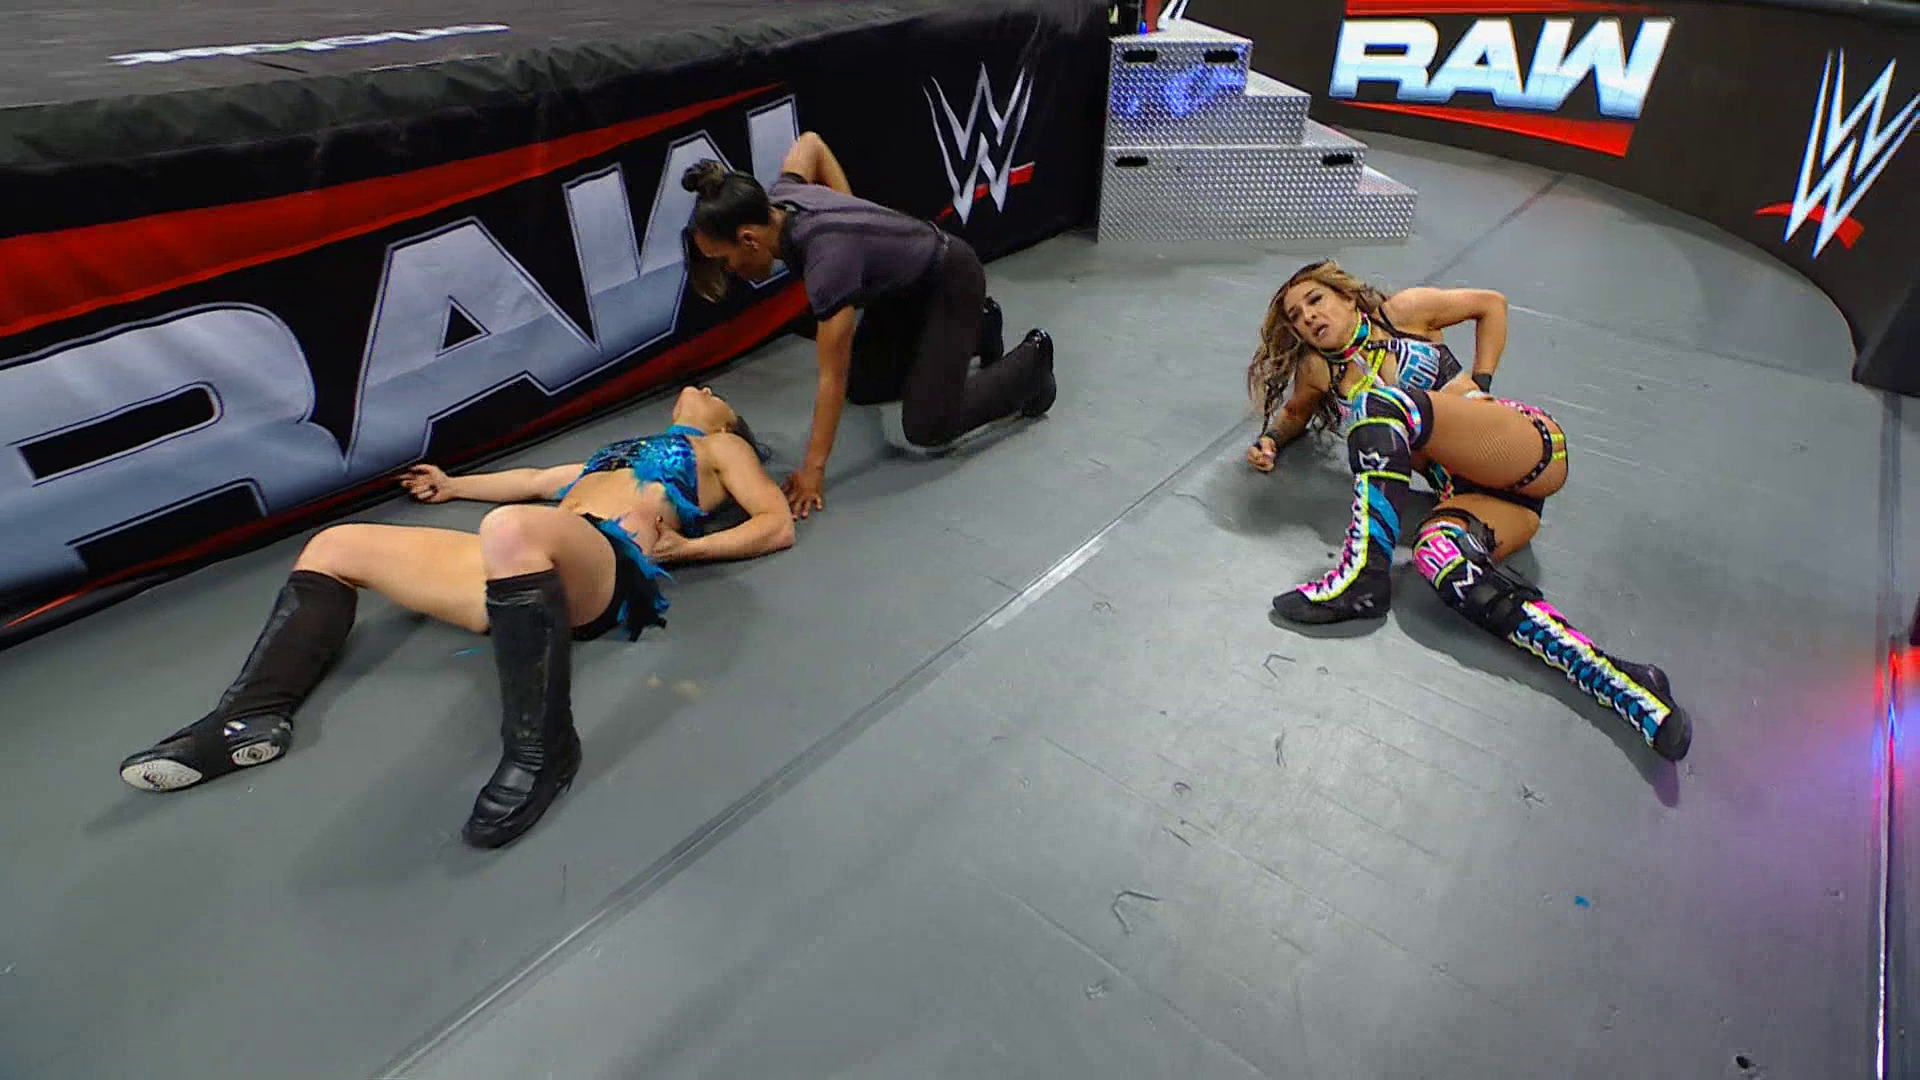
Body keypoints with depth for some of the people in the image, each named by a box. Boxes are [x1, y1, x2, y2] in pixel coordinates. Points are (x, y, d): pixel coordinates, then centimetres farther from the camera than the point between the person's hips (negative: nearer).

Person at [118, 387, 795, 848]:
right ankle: (252, 714, -8)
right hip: (520, 567, 8)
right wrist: (453, 486, 56)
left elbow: (778, 526, 6)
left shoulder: (721, 446, 21)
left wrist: (683, 546, -5)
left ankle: (541, 751, -33)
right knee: (335, 546, 9)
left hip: (604, 563, -8)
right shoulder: (621, 454, 40)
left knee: (511, 528, -41)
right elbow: (539, 480, 51)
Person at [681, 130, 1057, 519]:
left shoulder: (827, 256, -39)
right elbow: (810, 142, 7)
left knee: (927, 427, -12)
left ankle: (1031, 360, 11)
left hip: (951, 282, -9)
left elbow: (832, 377, -33)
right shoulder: (777, 202, -16)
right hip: (904, 284, 9)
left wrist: (813, 468, -28)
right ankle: (977, 332, 31)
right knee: (863, 387, 15)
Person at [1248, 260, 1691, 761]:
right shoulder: (1319, 372, 18)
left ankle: (1363, 574, -32)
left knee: (1384, 404, -25)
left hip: (1529, 445, -2)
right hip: (1470, 489, 2)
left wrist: (1478, 396, 10)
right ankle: (1620, 683, -37)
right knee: (1438, 550, -33)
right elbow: (1294, 414, 34)